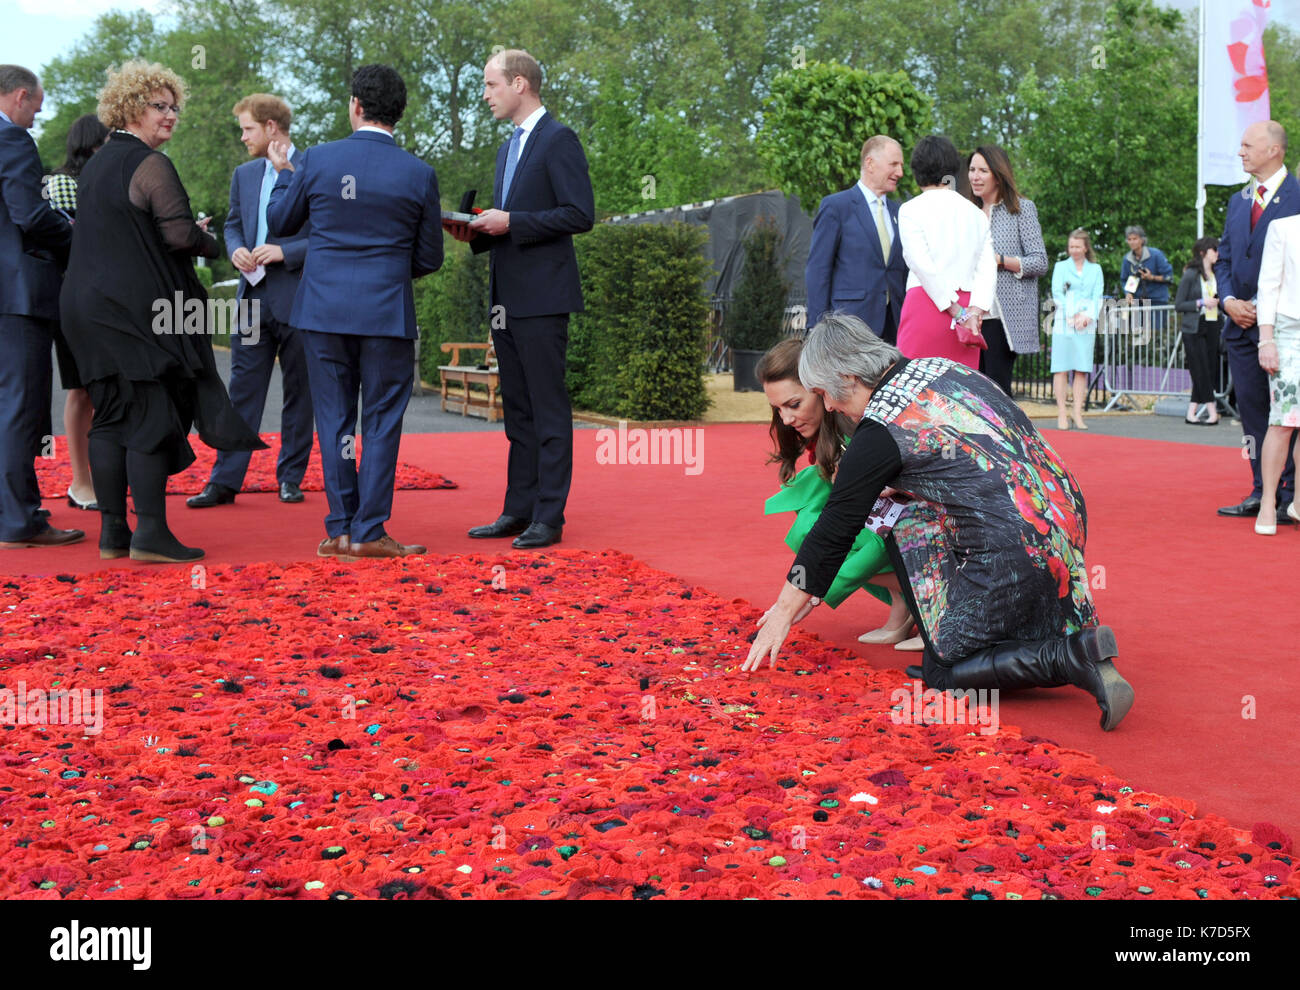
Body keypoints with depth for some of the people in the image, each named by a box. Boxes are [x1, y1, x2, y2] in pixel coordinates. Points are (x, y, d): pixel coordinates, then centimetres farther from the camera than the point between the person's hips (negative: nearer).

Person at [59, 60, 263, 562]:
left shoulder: (96, 164, 17)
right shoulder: (150, 164, -11)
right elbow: (180, 234, -18)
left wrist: (190, 237, 19)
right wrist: (209, 241, 4)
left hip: (89, 308, 9)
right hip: (138, 308, -9)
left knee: (111, 417, 9)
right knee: (151, 417, -6)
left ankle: (112, 531, 10)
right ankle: (150, 533, -7)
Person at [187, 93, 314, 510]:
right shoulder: (244, 174, 15)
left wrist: (284, 252, -17)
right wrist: (235, 250, 0)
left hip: (299, 300, -5)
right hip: (253, 299, 5)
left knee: (299, 392, 6)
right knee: (242, 391, 2)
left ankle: (291, 477, 16)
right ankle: (225, 480, 3)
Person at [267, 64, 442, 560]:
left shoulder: (315, 160, -3)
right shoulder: (419, 174, -4)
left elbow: (280, 223, 12)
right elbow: (429, 258, 3)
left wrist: (283, 172, 27)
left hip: (323, 309, 2)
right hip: (386, 313, -1)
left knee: (334, 420, 9)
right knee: (381, 422, 5)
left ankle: (340, 530, 12)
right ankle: (368, 531, 3)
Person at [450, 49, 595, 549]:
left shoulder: (558, 140, -7)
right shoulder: (507, 148, 21)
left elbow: (580, 215, -16)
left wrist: (511, 222, -17)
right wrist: (479, 233, 7)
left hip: (542, 297, -9)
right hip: (507, 297, 9)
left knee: (548, 409, -6)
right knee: (517, 411, 12)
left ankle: (549, 518, -3)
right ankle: (518, 509, 17)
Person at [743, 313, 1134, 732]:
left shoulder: (878, 434, -11)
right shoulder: (940, 368, 13)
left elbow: (832, 533, -3)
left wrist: (783, 615, 10)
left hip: (1018, 553, -9)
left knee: (942, 671, 7)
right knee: (904, 525, 21)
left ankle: (1073, 657, -12)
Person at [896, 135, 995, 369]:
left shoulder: (911, 209, 1)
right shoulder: (975, 212, 15)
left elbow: (922, 266, -10)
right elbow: (986, 268, 3)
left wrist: (959, 313, -10)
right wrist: (975, 311, -7)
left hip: (925, 304, -4)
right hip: (967, 306, 5)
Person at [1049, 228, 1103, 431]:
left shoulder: (1095, 269, 15)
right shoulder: (1061, 267, 10)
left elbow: (1097, 297, 7)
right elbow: (1057, 294, 2)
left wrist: (1088, 315, -11)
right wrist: (1073, 315, -10)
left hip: (1086, 327, 1)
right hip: (1063, 325, -1)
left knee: (1082, 369, -1)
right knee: (1061, 369, -5)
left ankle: (1078, 415, 2)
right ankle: (1061, 415, -2)